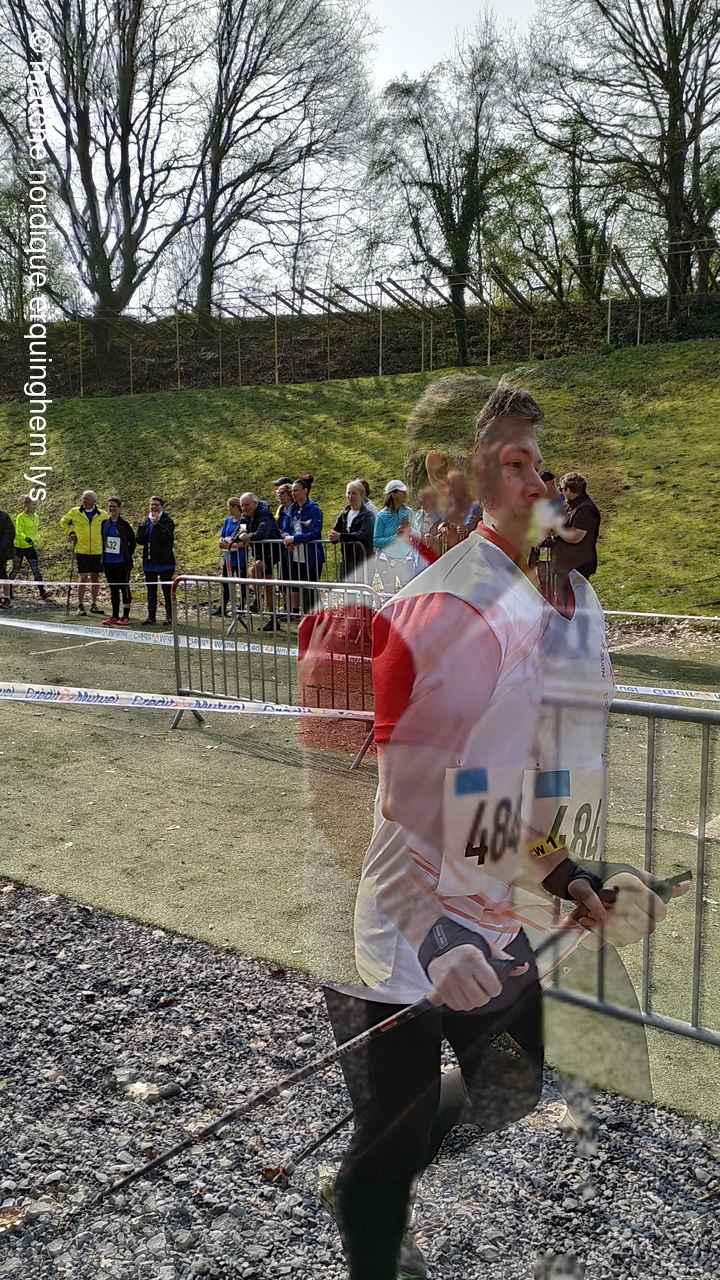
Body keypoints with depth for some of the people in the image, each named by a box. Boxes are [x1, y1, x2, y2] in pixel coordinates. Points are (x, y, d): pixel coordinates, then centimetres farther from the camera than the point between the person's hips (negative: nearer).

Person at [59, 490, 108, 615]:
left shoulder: (102, 515, 1)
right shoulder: (75, 512, 0)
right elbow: (63, 522, 17)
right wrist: (70, 533, 4)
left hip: (97, 552, 2)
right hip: (81, 551, -2)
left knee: (95, 578, 10)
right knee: (83, 578, -4)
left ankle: (93, 605, 21)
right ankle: (80, 606, 4)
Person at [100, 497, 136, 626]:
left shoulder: (124, 525, -7)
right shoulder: (105, 523, 8)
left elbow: (133, 543, -1)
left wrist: (127, 557, 1)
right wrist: (105, 554, 12)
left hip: (121, 562, -5)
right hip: (108, 561, 5)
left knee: (124, 587, 0)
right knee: (113, 588, 11)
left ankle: (126, 616, 5)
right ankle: (114, 616, 17)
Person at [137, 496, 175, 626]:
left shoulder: (167, 521, -4)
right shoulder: (145, 521, 11)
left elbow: (165, 537, -19)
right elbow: (140, 541, 4)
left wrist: (156, 524, -24)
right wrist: (142, 526, -10)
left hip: (164, 562, -6)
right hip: (149, 561, 6)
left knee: (167, 589, -1)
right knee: (151, 590, 11)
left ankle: (169, 616, 4)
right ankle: (151, 616, 17)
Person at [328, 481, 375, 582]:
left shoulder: (367, 515, -7)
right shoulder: (344, 513, 14)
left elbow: (362, 535, -19)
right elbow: (335, 530, 6)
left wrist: (340, 536, -25)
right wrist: (333, 536, -18)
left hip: (362, 559, -6)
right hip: (346, 559, 6)